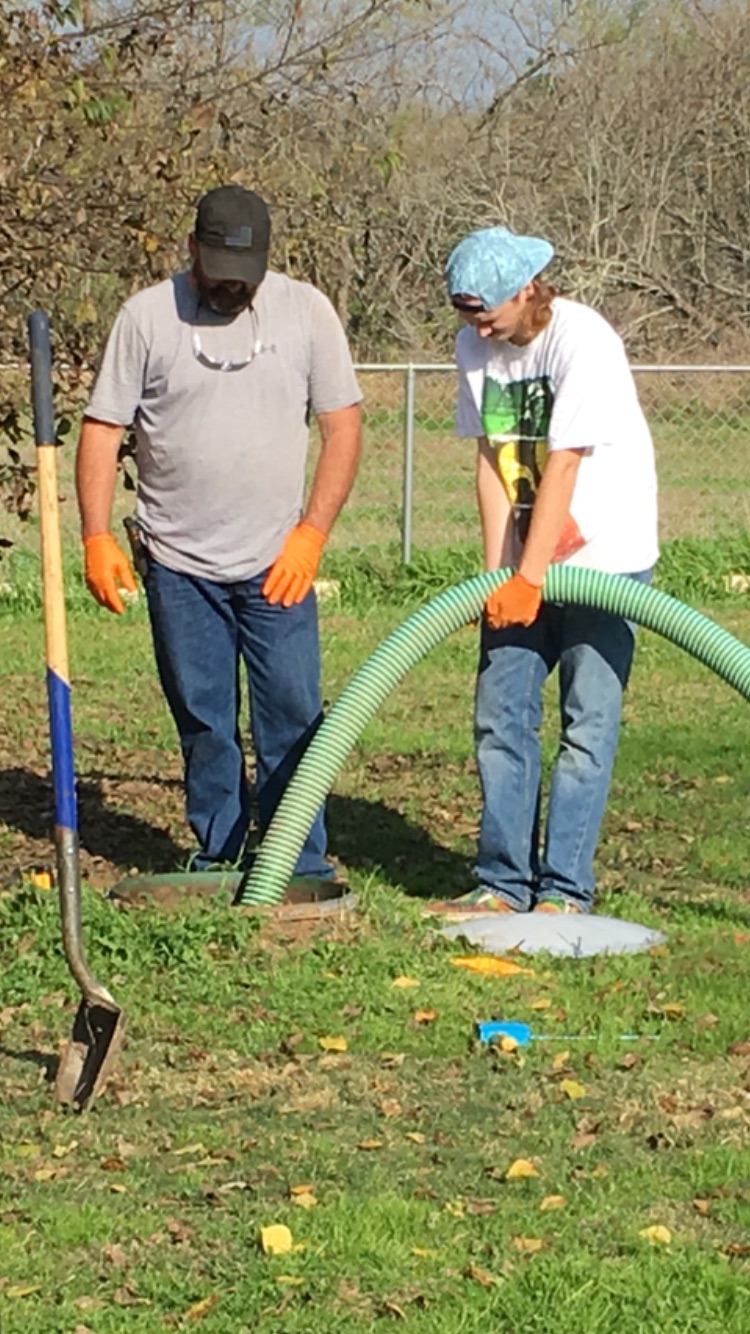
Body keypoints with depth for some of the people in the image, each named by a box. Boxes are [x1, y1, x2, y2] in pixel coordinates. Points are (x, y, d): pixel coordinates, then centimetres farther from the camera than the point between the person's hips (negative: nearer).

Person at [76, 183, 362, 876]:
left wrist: (312, 532, -6)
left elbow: (343, 426, 2)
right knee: (203, 724, 8)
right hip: (178, 562, 0)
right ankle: (218, 859, 19)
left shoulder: (306, 310, 0)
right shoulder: (147, 316, -3)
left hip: (277, 562, 0)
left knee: (292, 716, -2)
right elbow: (102, 429, 0)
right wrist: (97, 537, -8)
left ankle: (300, 868, 7)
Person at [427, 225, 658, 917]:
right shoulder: (475, 344, 0)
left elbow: (563, 466, -22)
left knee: (588, 724, -6)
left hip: (604, 554, -6)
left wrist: (529, 578, -22)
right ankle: (503, 882, 8)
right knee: (500, 716, 2)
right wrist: (496, 573, -7)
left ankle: (564, 889, -2)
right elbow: (492, 460, 0)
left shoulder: (582, 340, -20)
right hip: (525, 558, 6)